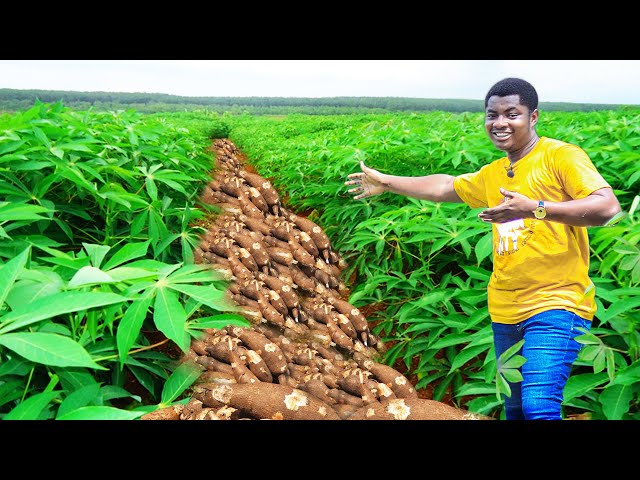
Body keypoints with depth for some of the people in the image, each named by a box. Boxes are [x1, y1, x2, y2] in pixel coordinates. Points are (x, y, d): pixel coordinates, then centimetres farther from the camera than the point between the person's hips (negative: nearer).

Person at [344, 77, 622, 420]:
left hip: (555, 305, -6)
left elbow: (608, 207, -19)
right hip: (505, 311, 7)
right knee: (514, 408, 17)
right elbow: (444, 187, 28)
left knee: (539, 407, -19)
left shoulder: (561, 156, -7)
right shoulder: (492, 175, 13)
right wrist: (386, 182, 33)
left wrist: (534, 208, -30)